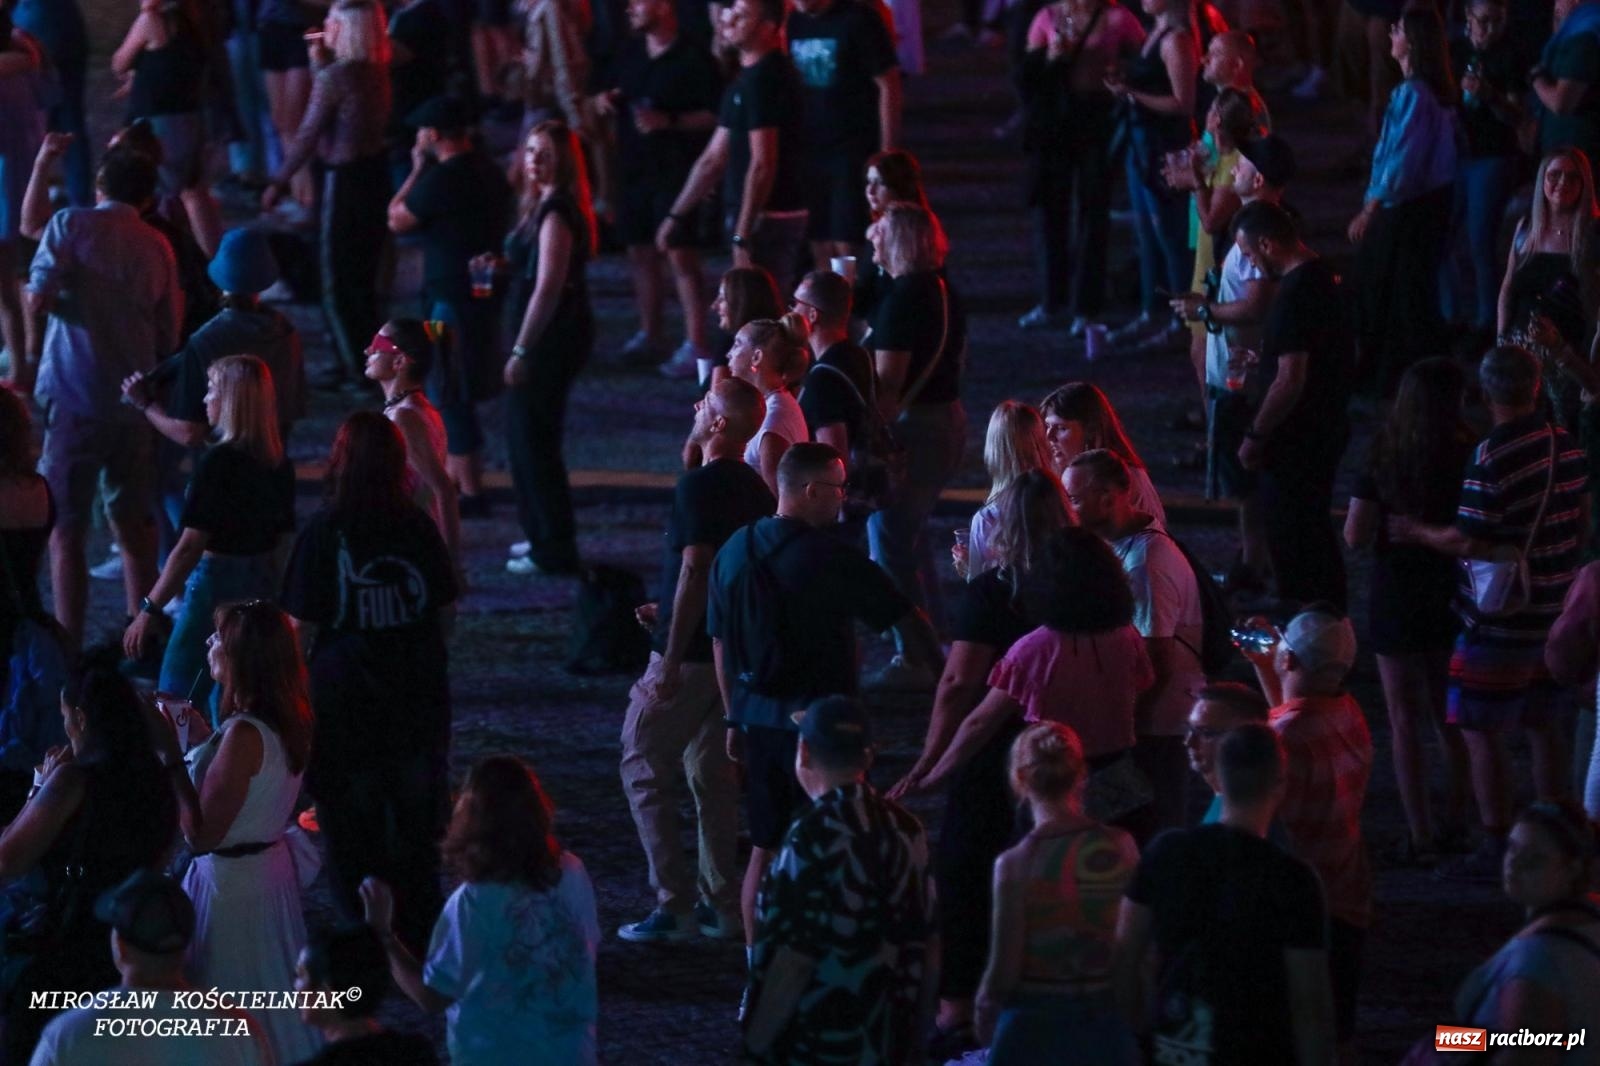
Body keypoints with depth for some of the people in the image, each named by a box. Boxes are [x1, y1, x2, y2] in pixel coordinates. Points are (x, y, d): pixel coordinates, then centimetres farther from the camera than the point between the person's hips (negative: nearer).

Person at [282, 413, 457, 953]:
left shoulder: (325, 531, -14)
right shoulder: (417, 526, -5)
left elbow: (302, 626, -13)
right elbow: (445, 611, 4)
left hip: (346, 700, -3)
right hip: (418, 697, 3)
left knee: (353, 828, 8)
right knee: (415, 822, 16)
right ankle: (418, 936, 22)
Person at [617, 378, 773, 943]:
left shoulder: (700, 486, -18)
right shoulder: (756, 489, 8)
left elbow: (696, 570, -23)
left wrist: (670, 660, -21)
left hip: (690, 655, -8)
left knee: (644, 769, 1)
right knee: (713, 773, 15)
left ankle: (673, 904, -3)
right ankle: (722, 905, 18)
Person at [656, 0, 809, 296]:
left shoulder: (763, 79, -14)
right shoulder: (745, 79, 16)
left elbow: (762, 164, -20)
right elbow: (714, 158, 21)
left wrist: (742, 237, -21)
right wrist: (675, 216, 21)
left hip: (767, 217, -10)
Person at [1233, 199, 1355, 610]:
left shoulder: (1296, 294, -24)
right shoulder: (1326, 277, 6)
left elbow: (1291, 379, -25)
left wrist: (1255, 436, -17)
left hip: (1297, 438, -10)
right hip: (1327, 428, 10)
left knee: (1289, 537, 0)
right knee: (1314, 530, 20)